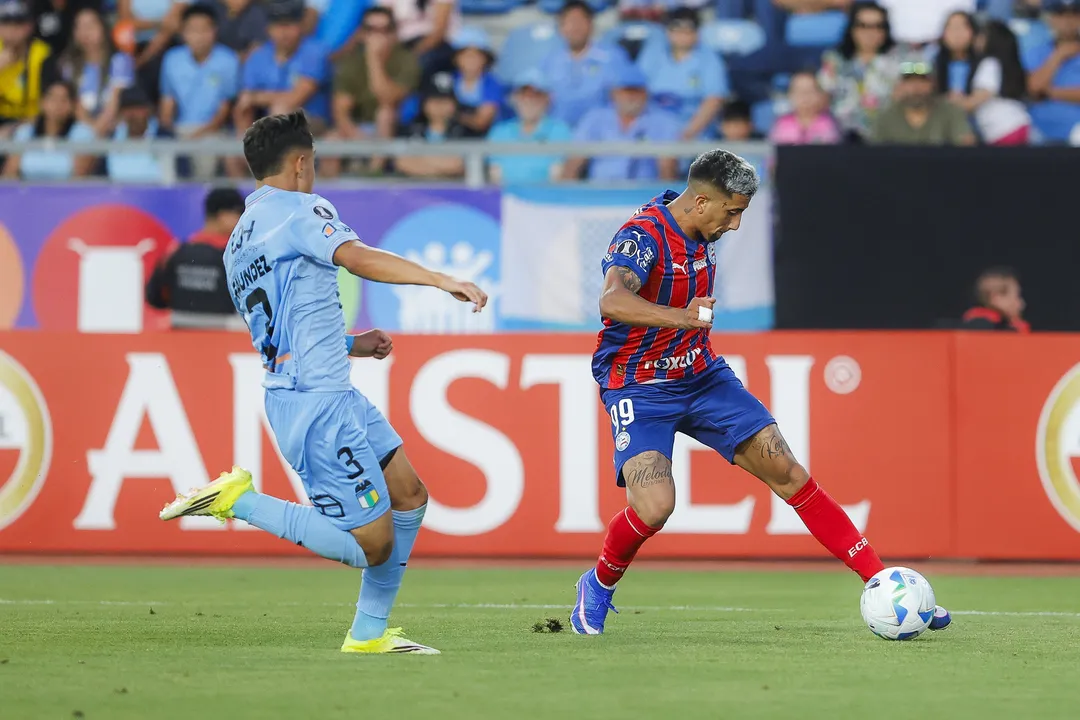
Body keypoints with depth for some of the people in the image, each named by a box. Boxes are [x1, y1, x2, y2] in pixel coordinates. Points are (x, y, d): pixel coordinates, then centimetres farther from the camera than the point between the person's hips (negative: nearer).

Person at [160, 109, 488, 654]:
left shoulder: (238, 243, 20)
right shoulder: (301, 210, -8)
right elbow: (357, 257, -26)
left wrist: (351, 345, 23)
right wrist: (442, 281, -29)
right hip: (316, 403, -10)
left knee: (409, 496, 16)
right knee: (373, 545, -9)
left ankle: (369, 633, 18)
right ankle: (239, 500, -10)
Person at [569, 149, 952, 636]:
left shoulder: (701, 234, 2)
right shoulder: (642, 236, -24)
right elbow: (611, 302, -44)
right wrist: (681, 316, -58)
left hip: (701, 376, 7)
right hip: (639, 389, -7)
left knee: (786, 471, -2)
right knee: (654, 505, -26)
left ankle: (880, 583, 0)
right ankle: (599, 585, 6)